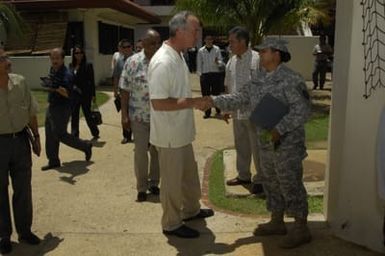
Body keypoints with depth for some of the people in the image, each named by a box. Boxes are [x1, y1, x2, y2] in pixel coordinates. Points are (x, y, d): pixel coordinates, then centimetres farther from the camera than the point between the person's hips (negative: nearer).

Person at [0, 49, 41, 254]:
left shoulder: (19, 82, 0)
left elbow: (31, 112, 9)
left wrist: (36, 136, 11)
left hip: (20, 139, 4)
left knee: (23, 189, 13)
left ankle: (25, 230, 30)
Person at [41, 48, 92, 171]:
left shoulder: (66, 74, -20)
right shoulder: (52, 70, 7)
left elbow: (67, 94, -31)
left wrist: (57, 89, -46)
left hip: (62, 108, -9)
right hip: (52, 106, 9)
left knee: (60, 134, -6)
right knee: (50, 135, 10)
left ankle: (85, 146, 12)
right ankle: (53, 161, 20)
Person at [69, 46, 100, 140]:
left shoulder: (88, 65, -6)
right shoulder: (71, 66, 6)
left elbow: (92, 81, -6)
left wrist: (93, 95, -9)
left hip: (85, 94, -4)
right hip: (74, 94, 5)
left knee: (87, 114, 3)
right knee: (74, 115, 8)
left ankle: (95, 133, 21)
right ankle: (74, 136, 18)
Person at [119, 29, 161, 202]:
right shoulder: (133, 62, -7)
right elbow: (125, 89, -5)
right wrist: (124, 115, -8)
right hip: (139, 116, -2)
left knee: (157, 151, 12)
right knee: (141, 151, 4)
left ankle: (154, 183, 31)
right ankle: (141, 187, 20)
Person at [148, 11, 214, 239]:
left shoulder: (179, 55, 6)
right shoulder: (163, 62, -25)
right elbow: (158, 103, -27)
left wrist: (194, 103, 10)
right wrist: (193, 103, -22)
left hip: (182, 131, 9)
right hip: (169, 134, -9)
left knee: (189, 173, 23)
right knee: (172, 180, 7)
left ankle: (191, 209, 43)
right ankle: (172, 224, 25)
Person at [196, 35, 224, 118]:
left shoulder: (217, 49, 1)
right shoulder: (201, 51, 3)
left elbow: (221, 62, -1)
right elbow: (199, 63, 6)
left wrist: (218, 62, -23)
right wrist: (200, 74, 0)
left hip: (215, 74, 0)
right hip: (205, 74, 1)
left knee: (216, 93, 7)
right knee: (205, 94, 4)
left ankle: (218, 110, 25)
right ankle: (207, 112, 15)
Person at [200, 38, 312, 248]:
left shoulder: (290, 79, -17)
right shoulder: (259, 78, 9)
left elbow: (302, 110, -21)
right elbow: (241, 98, 8)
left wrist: (279, 129, -26)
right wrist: (214, 101, -2)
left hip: (287, 143, -9)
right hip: (266, 143, 9)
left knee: (291, 186, -1)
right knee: (271, 183, 17)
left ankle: (301, 229, 14)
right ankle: (277, 223, 33)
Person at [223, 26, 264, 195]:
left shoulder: (257, 59, -15)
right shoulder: (231, 62, 8)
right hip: (237, 112, 7)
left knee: (257, 148, 3)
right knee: (241, 146, 18)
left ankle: (260, 180, 18)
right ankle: (243, 175, 34)